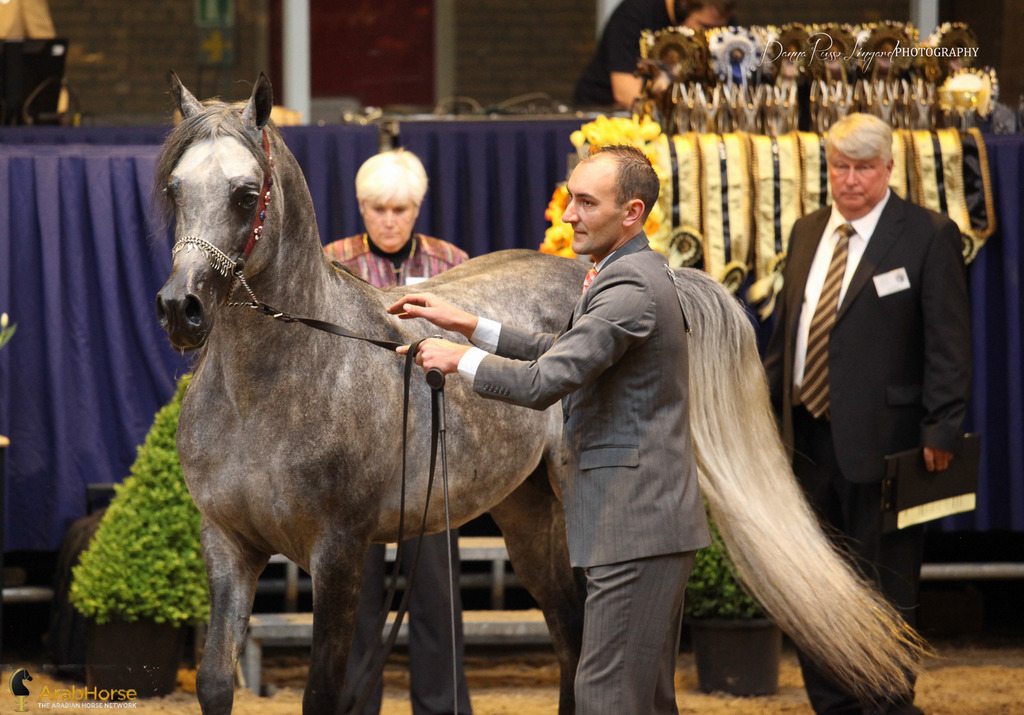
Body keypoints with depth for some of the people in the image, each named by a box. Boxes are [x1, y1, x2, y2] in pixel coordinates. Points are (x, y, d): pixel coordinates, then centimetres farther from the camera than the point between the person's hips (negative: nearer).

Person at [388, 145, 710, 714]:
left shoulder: (629, 288, -18)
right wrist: (467, 324, 17)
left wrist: (461, 359, -7)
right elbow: (563, 352, 24)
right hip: (656, 518, 11)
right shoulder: (642, 274, 17)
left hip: (634, 526, -11)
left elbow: (545, 382, -22)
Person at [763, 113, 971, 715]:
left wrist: (941, 431, -14)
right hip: (808, 439, 6)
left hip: (881, 440, -6)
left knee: (886, 592, 0)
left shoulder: (927, 236, -5)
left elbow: (949, 342, -8)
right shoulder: (808, 233, 14)